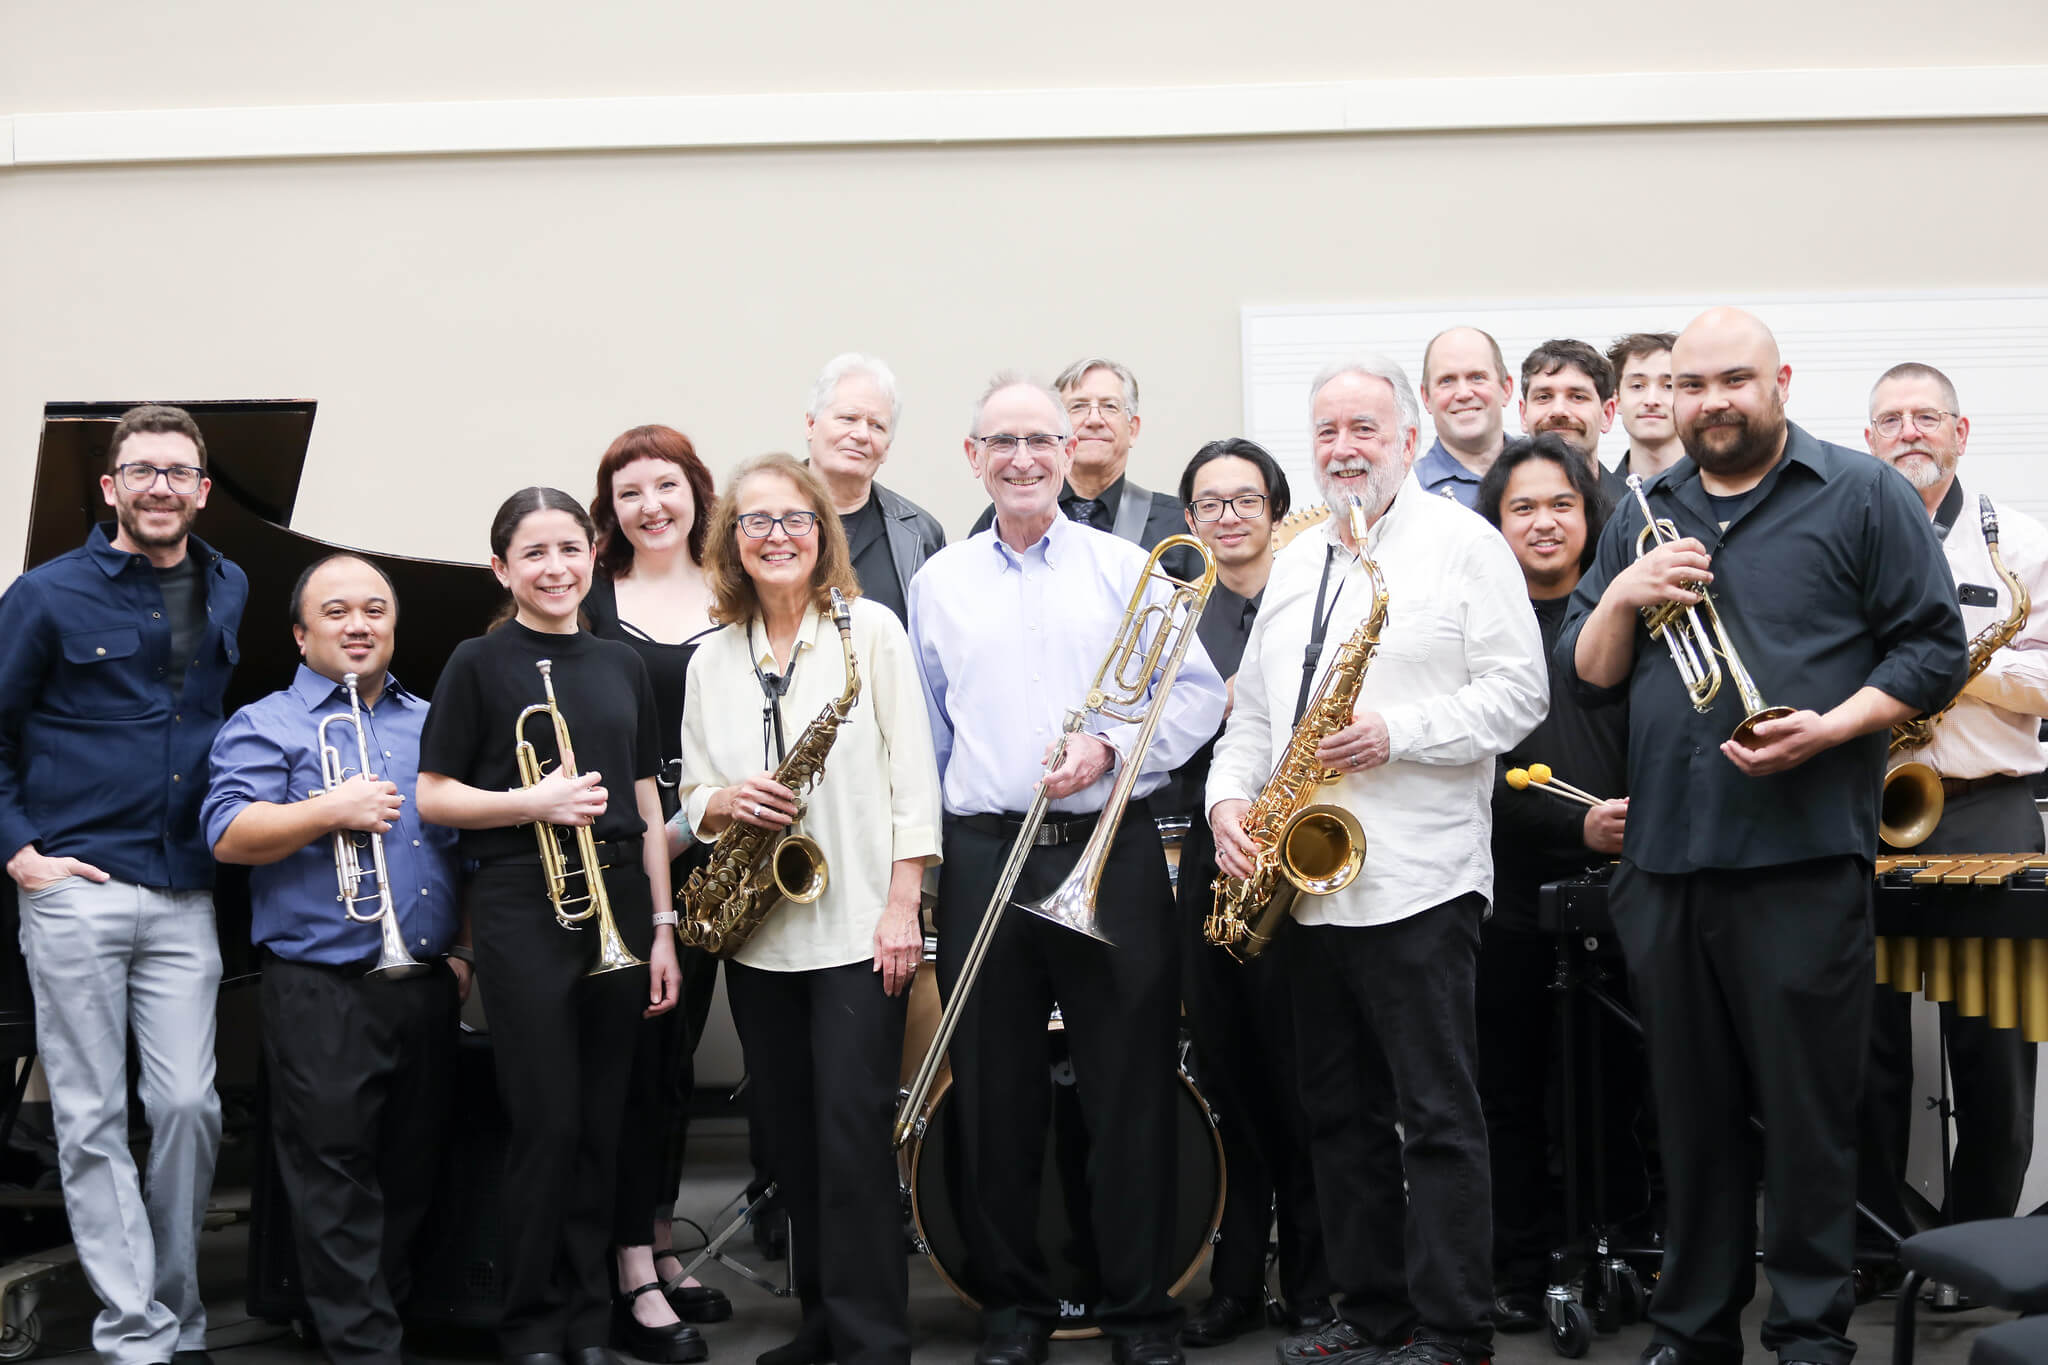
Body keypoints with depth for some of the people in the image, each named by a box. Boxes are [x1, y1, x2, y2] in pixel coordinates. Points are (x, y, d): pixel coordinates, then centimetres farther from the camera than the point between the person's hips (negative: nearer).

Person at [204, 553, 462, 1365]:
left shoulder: (431, 726, 18)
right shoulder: (264, 727, 3)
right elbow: (227, 835, -10)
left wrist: (466, 946, 12)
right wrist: (330, 812, -20)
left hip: (427, 987, 5)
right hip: (323, 991, -5)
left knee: (412, 1173, 10)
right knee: (337, 1175, -6)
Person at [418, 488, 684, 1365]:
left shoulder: (621, 666, 12)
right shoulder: (479, 665, 0)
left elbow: (646, 805, 13)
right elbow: (432, 797, -2)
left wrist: (662, 927, 8)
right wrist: (532, 804, -16)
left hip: (617, 900, 4)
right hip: (522, 906, -4)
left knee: (602, 1123, 7)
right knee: (547, 1123, -3)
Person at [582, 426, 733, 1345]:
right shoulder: (592, 600, 1)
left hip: (706, 847, 3)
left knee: (678, 1046, 11)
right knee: (634, 1050, -4)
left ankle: (660, 1242, 23)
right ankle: (634, 1269, 1)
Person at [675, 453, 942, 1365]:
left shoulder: (872, 629, -1)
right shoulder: (712, 659, 11)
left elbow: (912, 771, -4)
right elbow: (692, 803, 13)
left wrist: (904, 903, -10)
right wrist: (722, 803, -10)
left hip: (857, 924, -4)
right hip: (758, 935, 5)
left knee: (854, 1134, -7)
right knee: (793, 1140, 9)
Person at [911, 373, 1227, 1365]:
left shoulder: (1124, 568, 6)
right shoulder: (939, 582, 12)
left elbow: (1200, 690, 2)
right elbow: (922, 730, 15)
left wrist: (1110, 744, -13)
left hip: (1109, 849, -2)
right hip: (982, 857, 2)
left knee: (1130, 1086, 0)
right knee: (994, 1091, 5)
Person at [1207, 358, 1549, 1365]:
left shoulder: (1464, 544, -2)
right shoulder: (1295, 563, 18)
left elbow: (1517, 692, -8)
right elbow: (1253, 707, 20)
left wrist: (1396, 734, -19)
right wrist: (1229, 796, 3)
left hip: (1416, 880, -7)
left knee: (1438, 1118, -4)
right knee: (1341, 1113, 12)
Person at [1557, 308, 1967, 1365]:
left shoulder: (1863, 498, 2)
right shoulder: (1643, 517, 16)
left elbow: (1933, 646, -2)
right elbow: (1587, 675, 15)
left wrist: (1827, 728, -16)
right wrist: (1621, 596, -5)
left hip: (1803, 856, -4)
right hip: (1662, 861, 4)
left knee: (1806, 1111, 0)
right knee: (1690, 1110, 10)